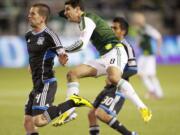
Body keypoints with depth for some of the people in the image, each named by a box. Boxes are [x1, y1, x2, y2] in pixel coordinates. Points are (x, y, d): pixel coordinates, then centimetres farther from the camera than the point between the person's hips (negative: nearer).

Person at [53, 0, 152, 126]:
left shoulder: (87, 19, -7)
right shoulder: (84, 22, 23)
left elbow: (82, 44, -16)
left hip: (115, 51, -10)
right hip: (104, 57, 10)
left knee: (113, 78, -38)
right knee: (72, 74, 2)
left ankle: (142, 107, -35)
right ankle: (70, 112, -4)